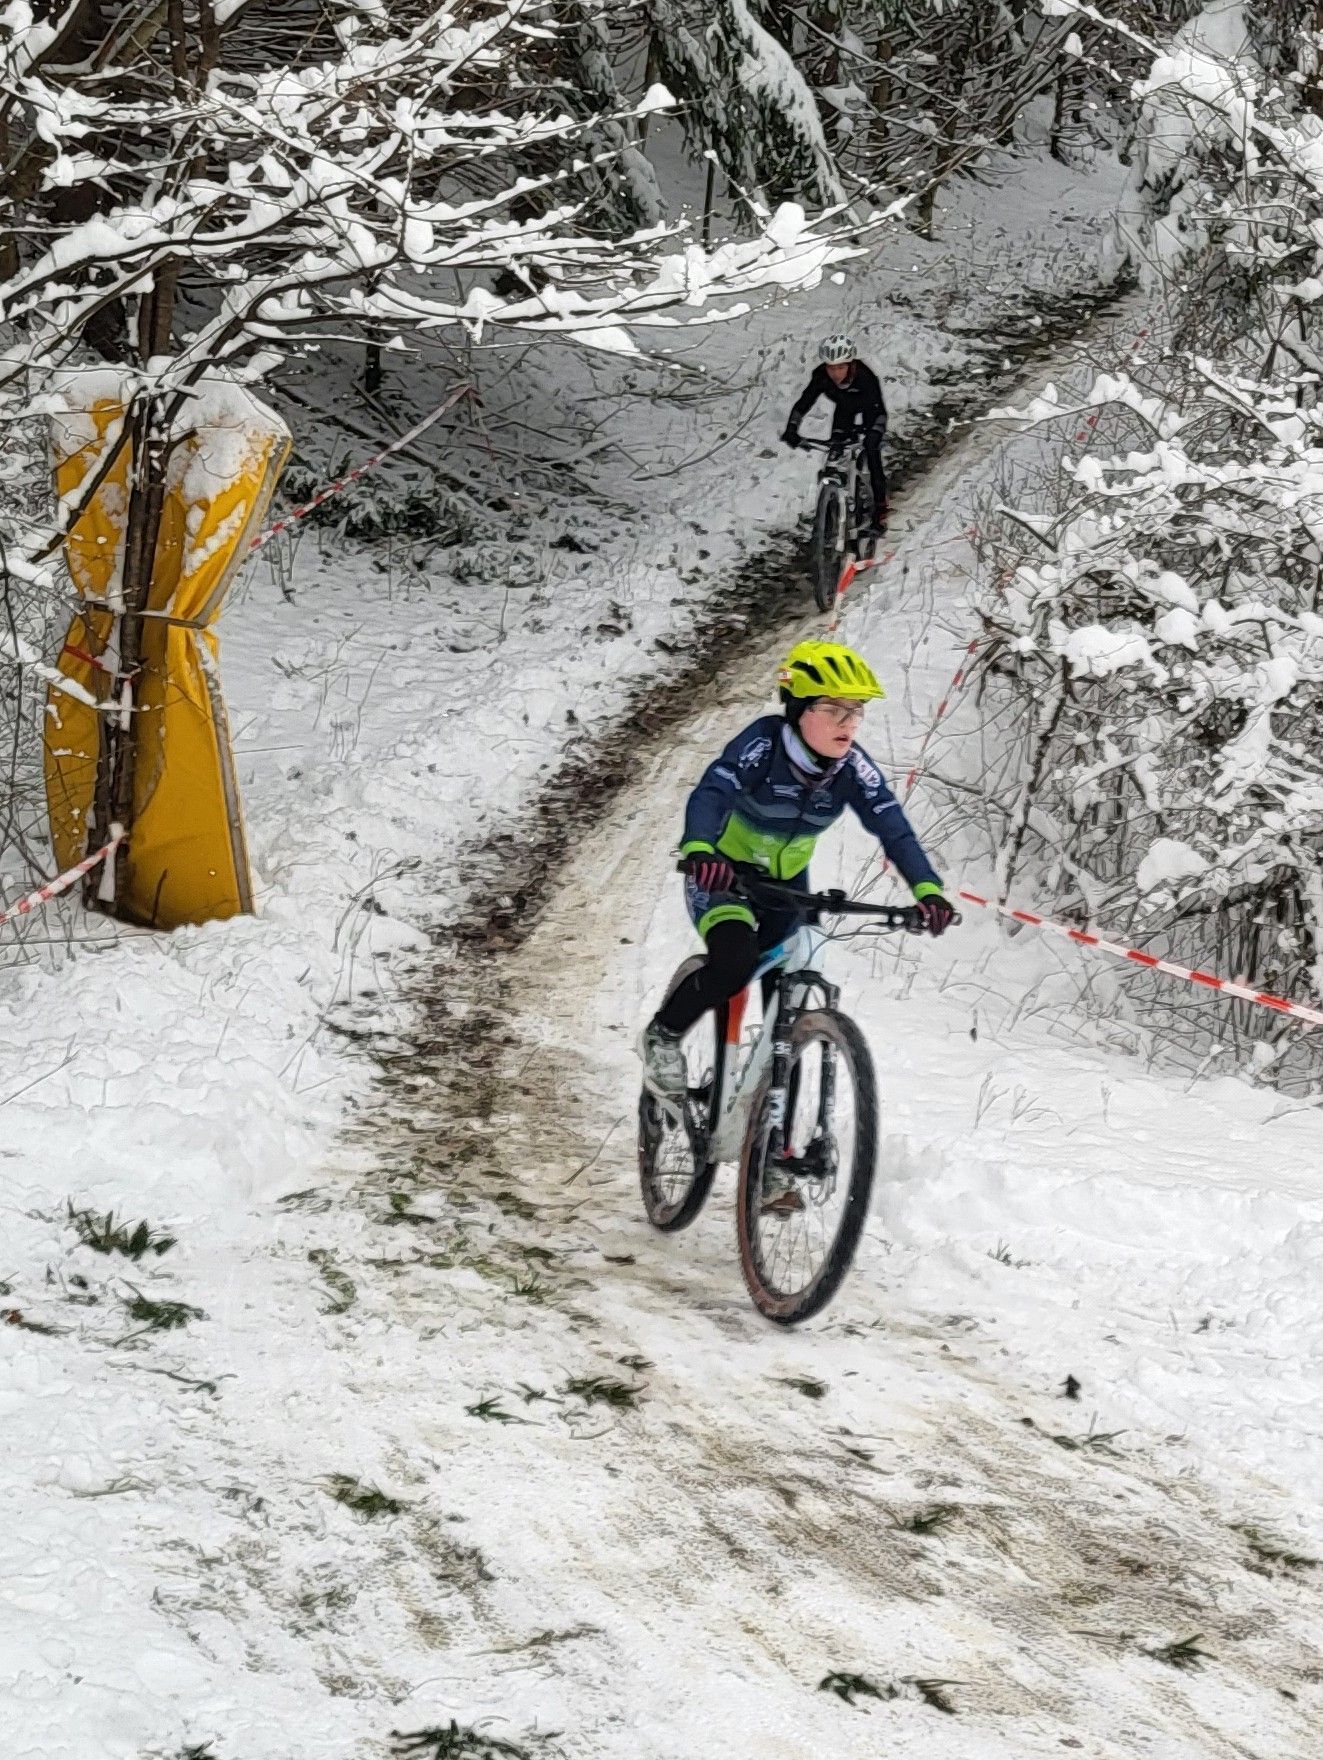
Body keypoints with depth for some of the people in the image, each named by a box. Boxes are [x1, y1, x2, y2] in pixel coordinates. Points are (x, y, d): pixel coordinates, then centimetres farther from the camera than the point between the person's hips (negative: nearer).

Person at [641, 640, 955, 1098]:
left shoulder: (852, 766, -17)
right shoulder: (764, 742, -29)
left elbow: (893, 827, -25)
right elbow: (711, 792, -42)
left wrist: (927, 889, -42)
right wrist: (698, 850, -63)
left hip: (786, 880, 5)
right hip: (722, 871, -5)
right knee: (736, 961, -27)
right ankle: (664, 1033, -3)